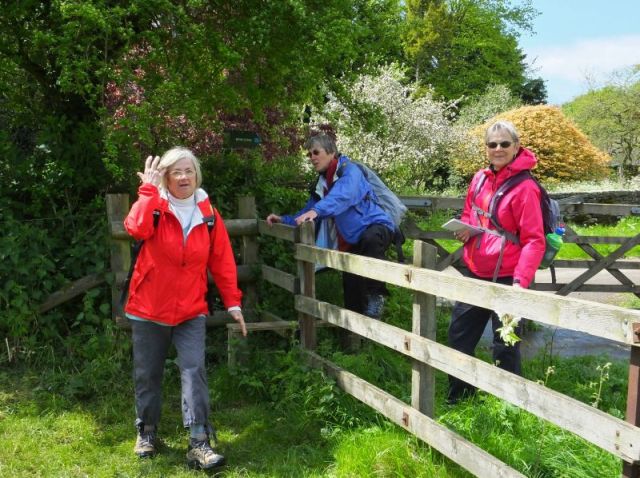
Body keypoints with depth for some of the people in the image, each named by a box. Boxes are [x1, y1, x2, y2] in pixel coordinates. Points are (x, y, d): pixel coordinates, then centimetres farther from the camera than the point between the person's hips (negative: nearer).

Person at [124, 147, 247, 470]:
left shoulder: (209, 216, 1)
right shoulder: (155, 208, -6)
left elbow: (222, 262, 2)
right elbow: (136, 228, -30)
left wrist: (232, 301, -3)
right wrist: (149, 189, -26)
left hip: (191, 311, 1)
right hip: (148, 308, 0)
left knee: (194, 371, -9)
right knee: (147, 373, 12)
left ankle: (199, 443, -6)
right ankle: (146, 433, 31)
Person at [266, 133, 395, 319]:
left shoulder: (349, 171, -11)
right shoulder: (321, 183, 13)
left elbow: (343, 195, -35)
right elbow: (305, 217, 19)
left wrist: (316, 210, -51)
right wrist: (283, 220, 2)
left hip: (377, 228, -8)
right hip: (352, 241, 8)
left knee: (370, 239, -41)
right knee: (351, 285, 2)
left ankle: (376, 296, -29)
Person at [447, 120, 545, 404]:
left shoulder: (524, 187, -15)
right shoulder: (480, 178, 5)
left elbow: (534, 240, -17)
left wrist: (521, 281, -26)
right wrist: (464, 227, -1)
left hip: (506, 279, -7)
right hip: (475, 274, 7)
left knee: (505, 345, 5)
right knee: (459, 335, 17)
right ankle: (457, 396, 35)